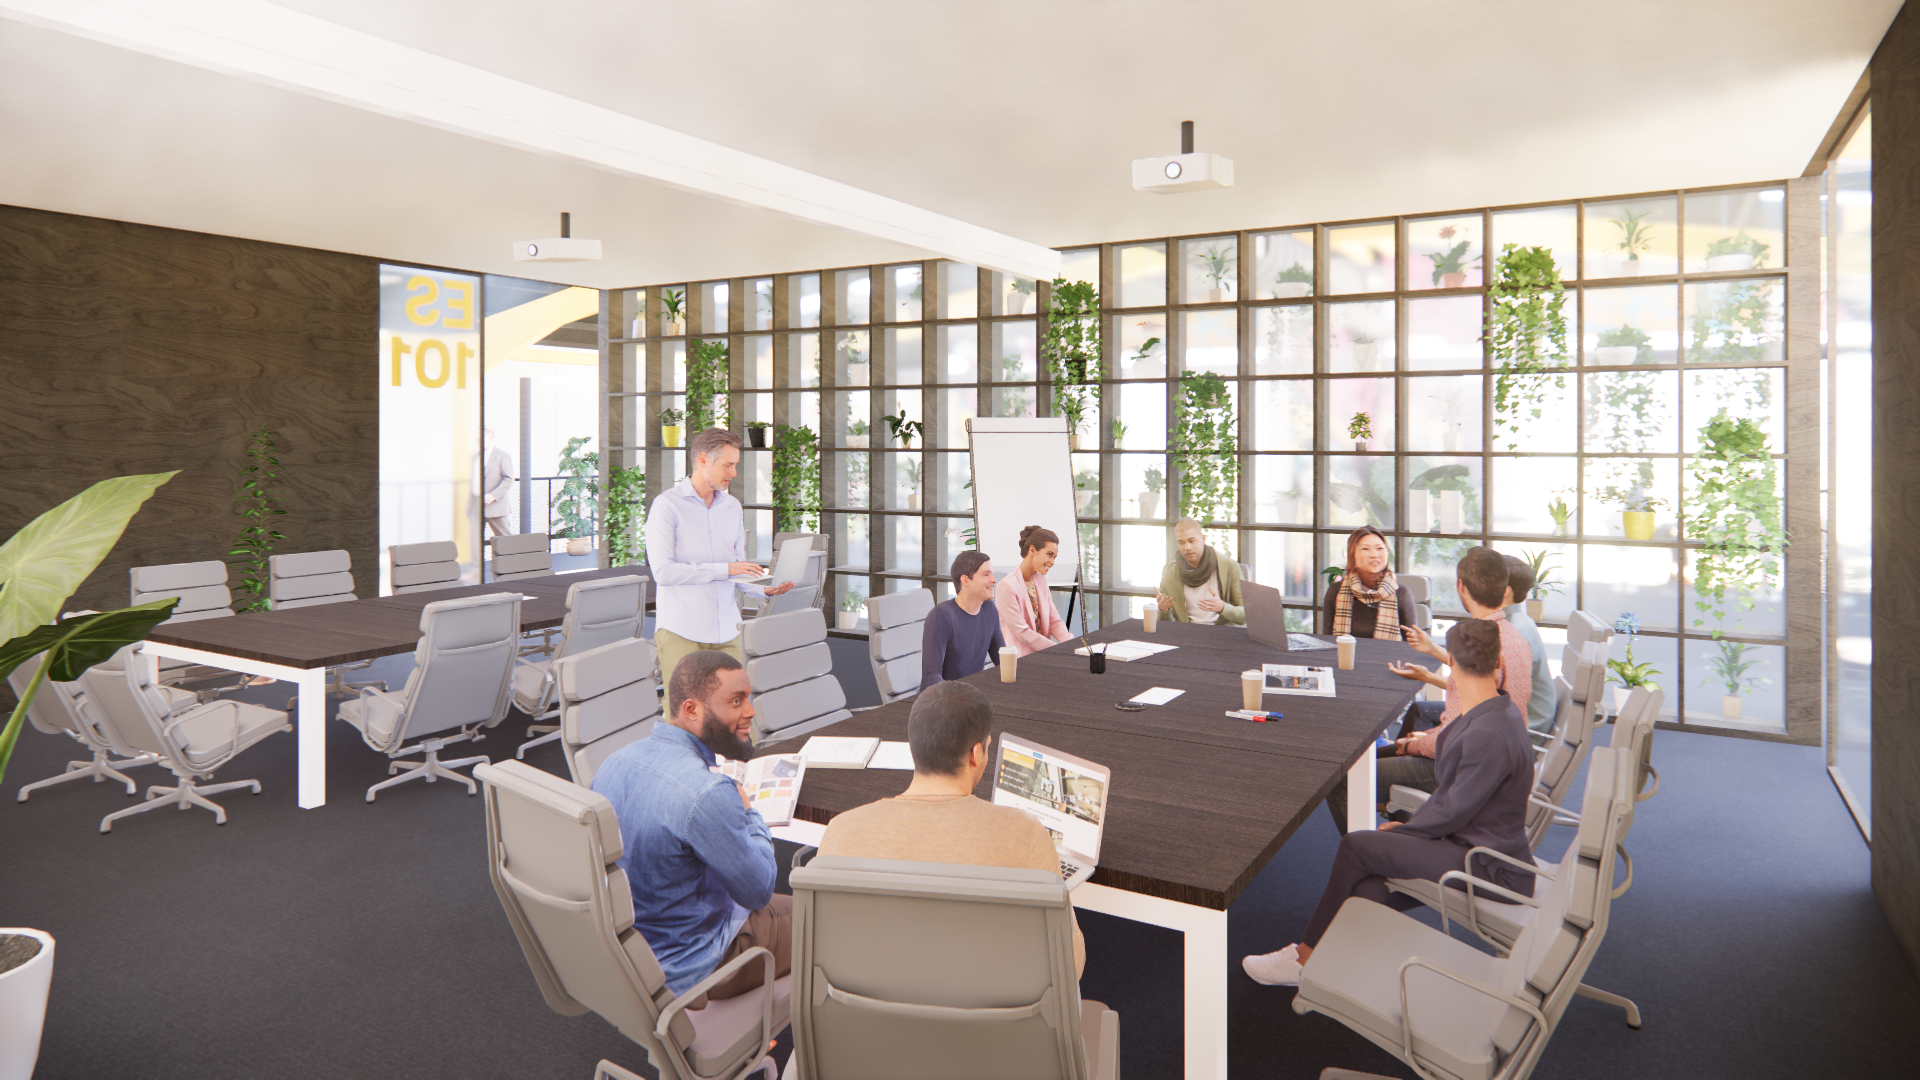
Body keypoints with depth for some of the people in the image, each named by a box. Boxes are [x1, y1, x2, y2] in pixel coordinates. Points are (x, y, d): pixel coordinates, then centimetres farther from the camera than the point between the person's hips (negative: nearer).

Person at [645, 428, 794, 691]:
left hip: (726, 628, 5)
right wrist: (724, 569, -16)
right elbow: (663, 571, -14)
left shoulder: (733, 507, 16)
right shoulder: (667, 505, -4)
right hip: (681, 630, -5)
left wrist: (763, 589, -3)